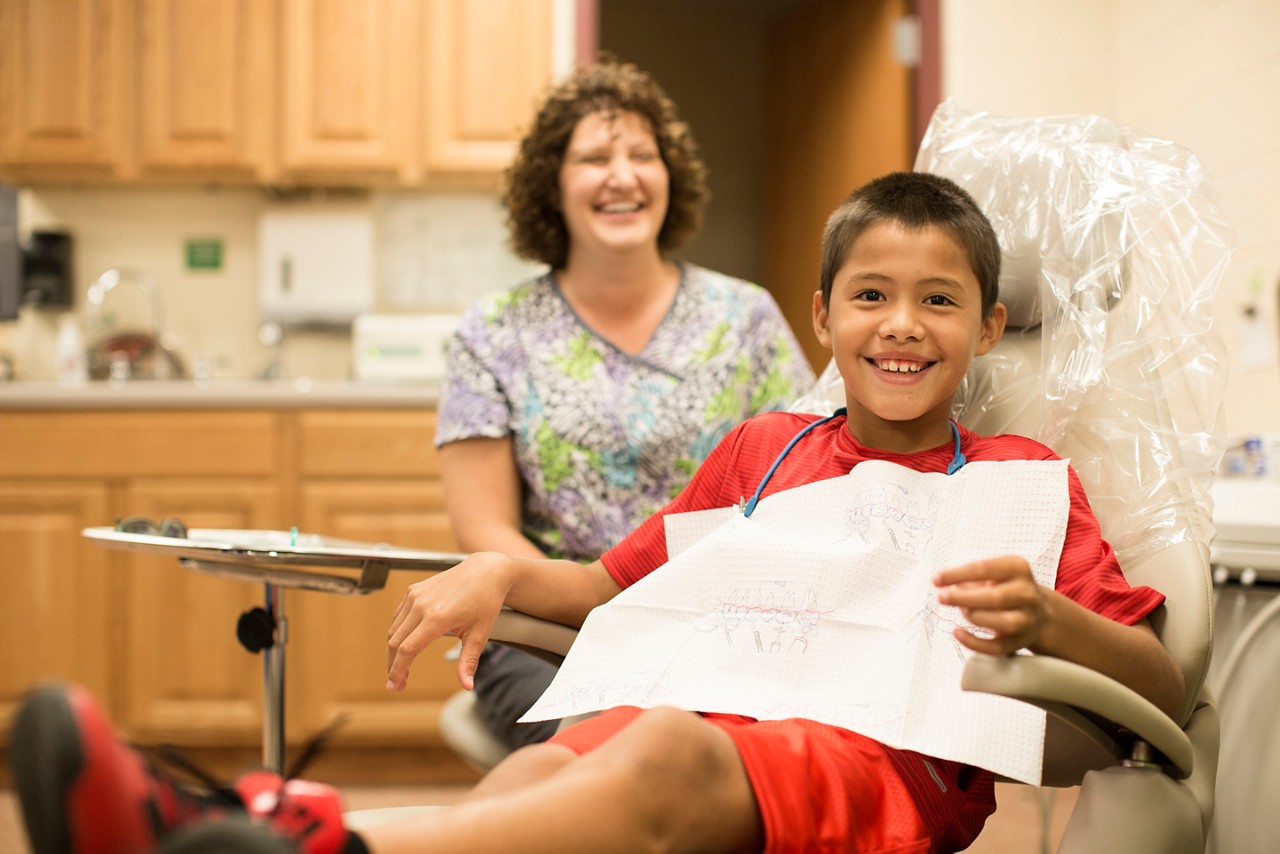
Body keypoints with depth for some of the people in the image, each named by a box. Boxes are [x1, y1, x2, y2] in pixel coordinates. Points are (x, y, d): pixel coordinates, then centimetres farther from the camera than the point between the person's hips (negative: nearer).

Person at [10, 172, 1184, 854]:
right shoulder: (762, 448, 27)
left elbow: (1162, 689, 8)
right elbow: (622, 586, 31)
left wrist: (1044, 618, -13)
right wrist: (504, 573, 10)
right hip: (726, 717, 3)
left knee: (664, 752, -37)